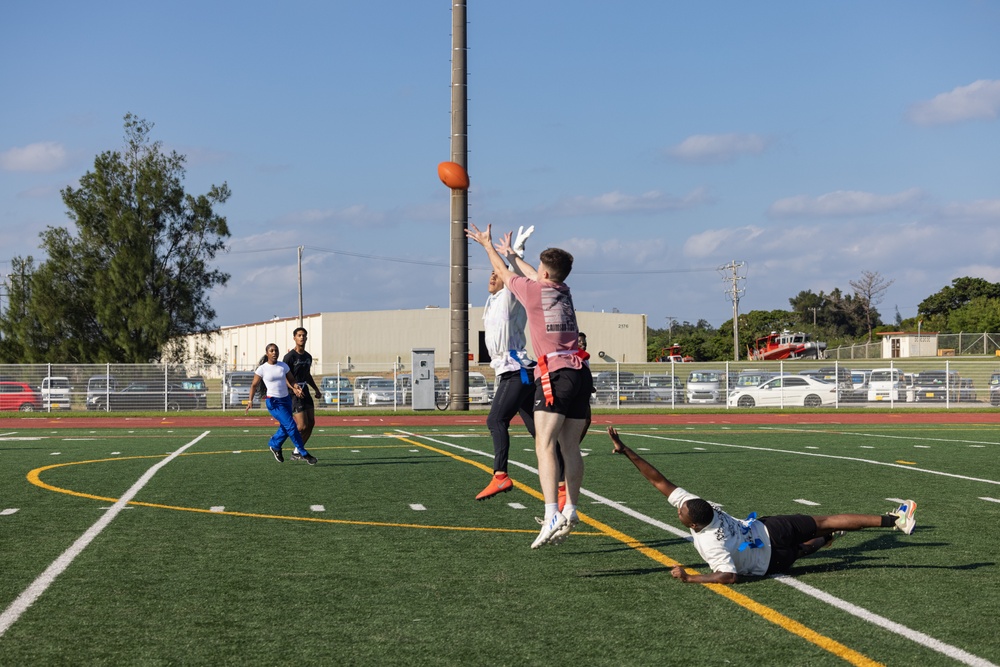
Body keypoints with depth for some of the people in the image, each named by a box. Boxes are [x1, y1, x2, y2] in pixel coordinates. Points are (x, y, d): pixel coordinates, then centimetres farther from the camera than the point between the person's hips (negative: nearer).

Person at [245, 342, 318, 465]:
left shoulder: (283, 366, 5)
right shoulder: (262, 369, -6)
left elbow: (291, 380, 11)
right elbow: (254, 385, 1)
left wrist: (295, 387, -11)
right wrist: (250, 400, -8)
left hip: (286, 399, 6)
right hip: (273, 402, -6)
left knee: (285, 428, 11)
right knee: (290, 425, -15)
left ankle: (274, 445, 42)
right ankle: (303, 454, -8)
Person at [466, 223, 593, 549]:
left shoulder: (532, 290, 2)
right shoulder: (564, 292, 18)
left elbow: (504, 273, 22)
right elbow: (536, 276, 39)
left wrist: (487, 244, 39)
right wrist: (510, 252, 54)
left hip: (555, 373, -7)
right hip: (580, 372, 7)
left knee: (545, 446, -14)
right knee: (570, 448, 11)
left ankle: (552, 516, -27)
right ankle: (570, 512, 14)